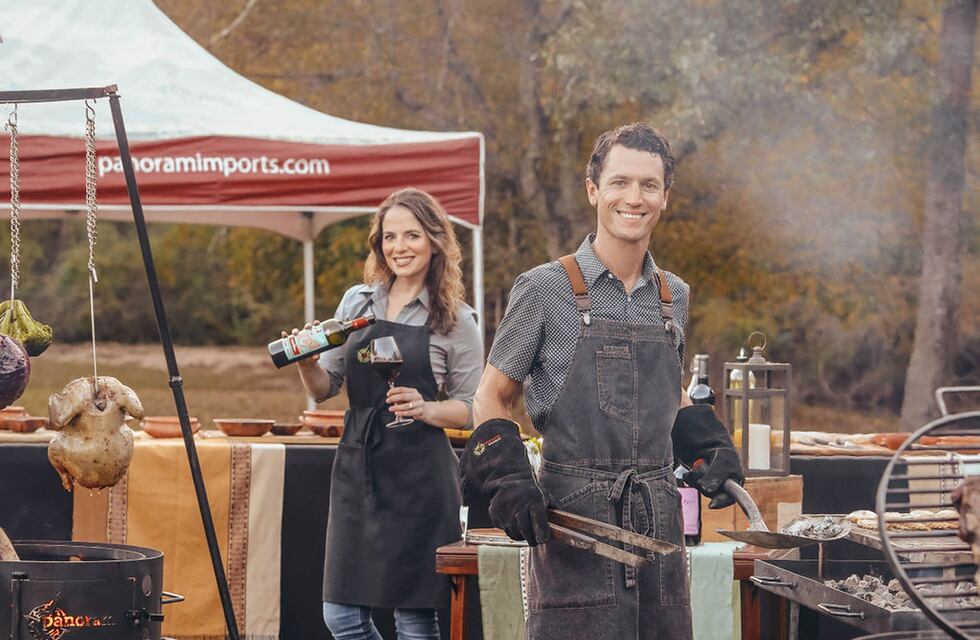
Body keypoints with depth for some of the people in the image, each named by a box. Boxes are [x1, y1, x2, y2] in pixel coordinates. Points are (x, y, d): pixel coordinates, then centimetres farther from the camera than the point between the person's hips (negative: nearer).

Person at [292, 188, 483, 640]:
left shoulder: (456, 321, -1)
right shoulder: (357, 301, 9)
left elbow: (471, 409, 2)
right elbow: (325, 388, 14)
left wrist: (425, 409, -17)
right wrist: (306, 364, -8)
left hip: (419, 472, -4)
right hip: (356, 466, 4)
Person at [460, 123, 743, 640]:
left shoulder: (674, 296, 12)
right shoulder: (546, 288, -4)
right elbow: (492, 398, 1)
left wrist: (711, 449, 11)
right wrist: (507, 480, -13)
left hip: (658, 521, 5)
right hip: (572, 520, -5)